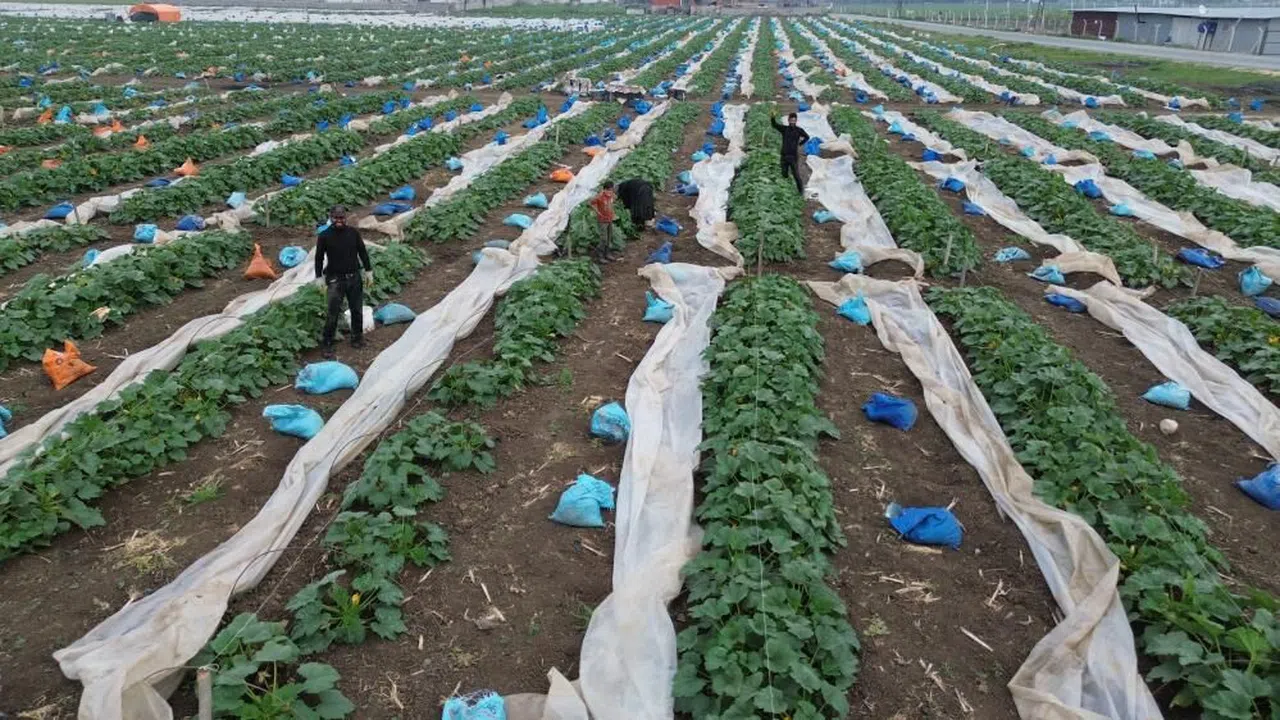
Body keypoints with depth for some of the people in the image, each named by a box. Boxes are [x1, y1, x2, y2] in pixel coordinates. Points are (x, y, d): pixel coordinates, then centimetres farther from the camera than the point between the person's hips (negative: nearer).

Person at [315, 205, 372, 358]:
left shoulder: (353, 233, 2)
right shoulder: (325, 236, -5)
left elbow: (362, 252, 10)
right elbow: (319, 258, 1)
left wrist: (368, 270, 9)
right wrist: (319, 277, -2)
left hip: (354, 277, 3)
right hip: (335, 279, -3)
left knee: (357, 310, 13)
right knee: (333, 313, -5)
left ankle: (357, 337, 31)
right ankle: (327, 344, 4)